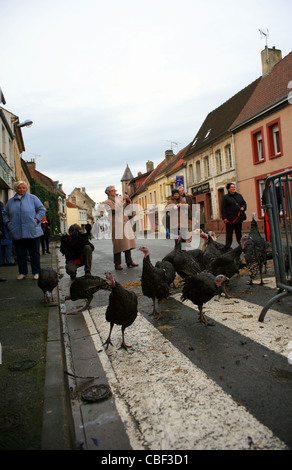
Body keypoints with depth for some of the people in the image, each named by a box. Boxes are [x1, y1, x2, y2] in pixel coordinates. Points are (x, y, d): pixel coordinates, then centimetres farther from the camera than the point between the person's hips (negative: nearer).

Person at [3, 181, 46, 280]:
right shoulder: (11, 201, 15)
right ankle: (22, 272, 19)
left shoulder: (32, 198, 7)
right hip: (17, 233, 3)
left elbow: (42, 209, 5)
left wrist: (36, 219, -8)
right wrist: (7, 223, 7)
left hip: (32, 232, -3)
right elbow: (5, 214, 24)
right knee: (20, 254, 7)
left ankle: (36, 272, 13)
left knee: (34, 253, 3)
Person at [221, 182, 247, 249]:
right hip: (230, 219, -4)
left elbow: (244, 203, 23)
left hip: (239, 218, 4)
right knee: (229, 234, -1)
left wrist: (243, 207, 0)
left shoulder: (239, 195, 15)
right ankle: (227, 247, 4)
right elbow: (223, 208, -6)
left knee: (239, 233, 12)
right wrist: (224, 217, -14)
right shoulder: (225, 197, -1)